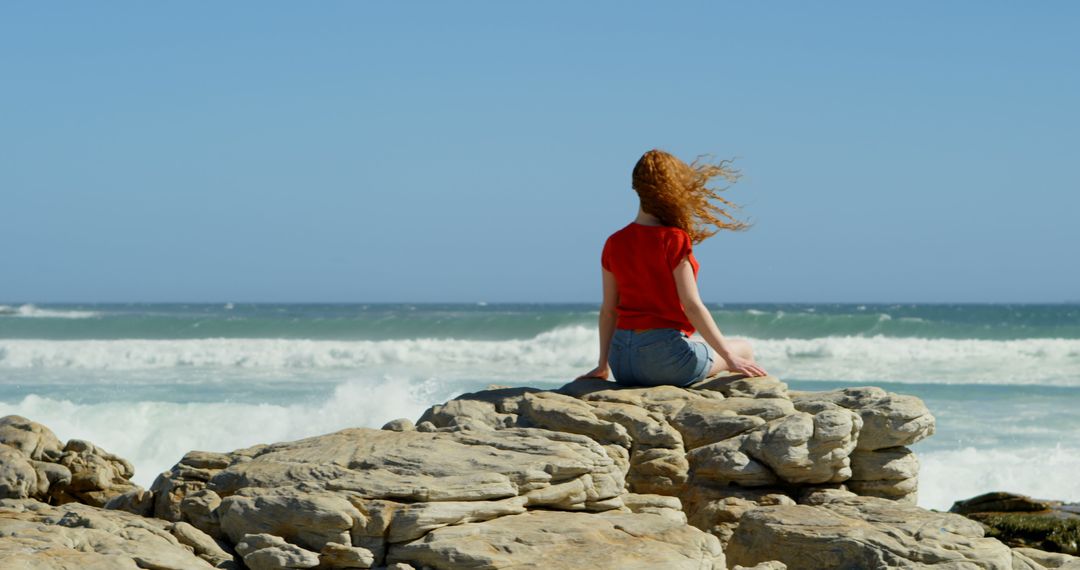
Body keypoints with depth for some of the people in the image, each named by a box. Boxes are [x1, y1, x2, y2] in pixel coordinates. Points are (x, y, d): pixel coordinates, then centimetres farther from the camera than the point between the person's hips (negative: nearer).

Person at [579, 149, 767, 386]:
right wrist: (729, 357, -8)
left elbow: (608, 310, 10)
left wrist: (603, 366, 19)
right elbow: (692, 306, -13)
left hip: (621, 361, 6)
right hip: (663, 357, -6)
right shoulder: (673, 240, -12)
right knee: (744, 349, 18)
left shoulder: (614, 244, 5)